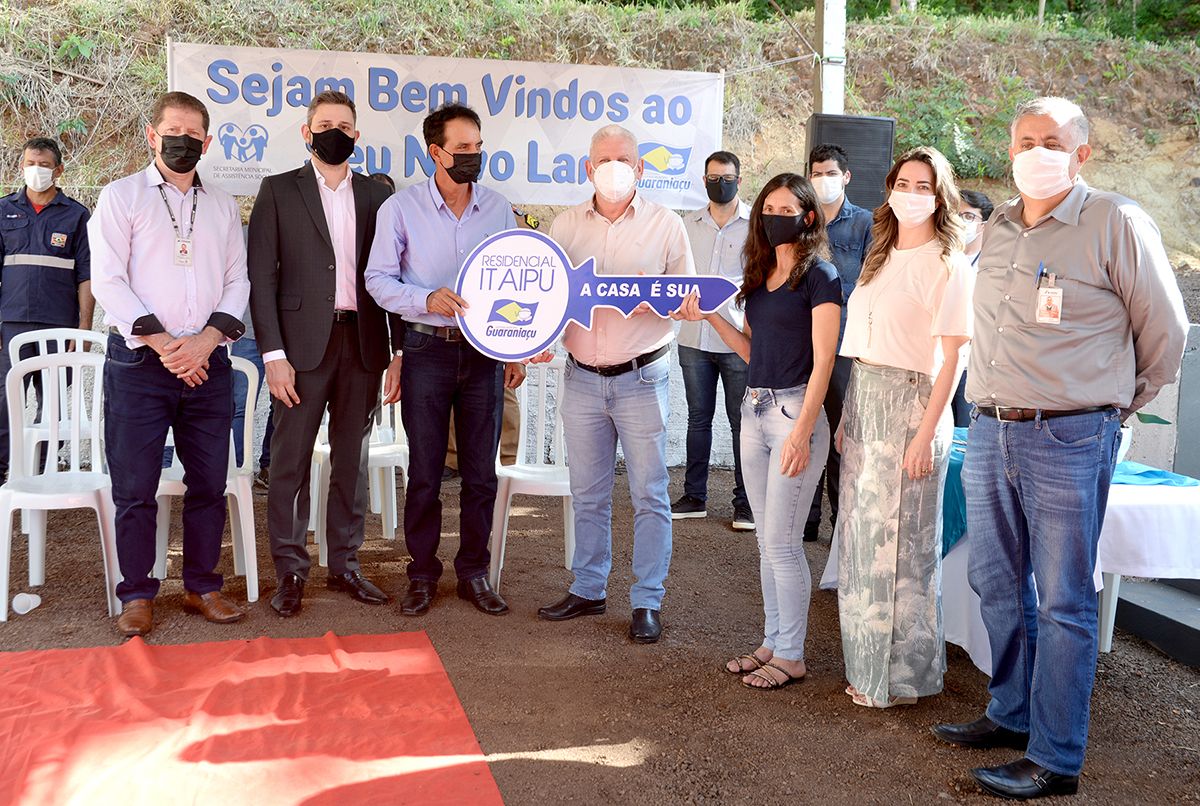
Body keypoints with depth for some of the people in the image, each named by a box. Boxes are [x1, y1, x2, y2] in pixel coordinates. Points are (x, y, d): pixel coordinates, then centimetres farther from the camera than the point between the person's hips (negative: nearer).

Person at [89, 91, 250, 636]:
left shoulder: (223, 207, 15)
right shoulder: (121, 196, 4)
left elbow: (238, 282, 10)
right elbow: (108, 280, -5)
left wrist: (206, 339, -7)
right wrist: (161, 342, -13)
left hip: (207, 363, 3)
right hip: (138, 363, -3)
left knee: (209, 483, 5)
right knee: (134, 486, -1)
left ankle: (203, 587, 17)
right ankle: (137, 596, 11)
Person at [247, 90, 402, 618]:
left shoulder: (376, 196, 12)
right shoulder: (278, 191, 4)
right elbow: (261, 277, -2)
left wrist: (400, 352, 4)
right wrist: (273, 354, -10)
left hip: (364, 344, 3)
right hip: (303, 343, -3)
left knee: (352, 461, 10)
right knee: (290, 461, 1)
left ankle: (345, 565, 21)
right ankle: (290, 573, 12)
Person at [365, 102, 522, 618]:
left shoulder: (499, 210, 7)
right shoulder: (401, 208, -1)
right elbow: (378, 278, 0)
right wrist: (426, 300, -18)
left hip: (485, 352, 2)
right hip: (428, 349, -2)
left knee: (481, 472, 6)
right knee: (424, 472, 3)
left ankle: (474, 573, 20)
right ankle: (422, 575, 18)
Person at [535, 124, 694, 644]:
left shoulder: (665, 225, 1)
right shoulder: (566, 225, 9)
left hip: (642, 378, -3)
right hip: (582, 376, 3)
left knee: (649, 494, 1)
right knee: (587, 493, 12)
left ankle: (647, 601, 11)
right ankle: (587, 589, 25)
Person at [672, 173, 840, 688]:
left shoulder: (820, 277, -8)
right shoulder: (760, 275, 14)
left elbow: (823, 360, -13)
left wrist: (802, 432, -19)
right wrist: (710, 317, 7)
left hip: (794, 410, -7)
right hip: (754, 409, 7)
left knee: (782, 541, -3)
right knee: (767, 539, 13)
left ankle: (791, 655, 9)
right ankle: (773, 641, 23)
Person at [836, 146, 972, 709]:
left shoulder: (947, 266, -8)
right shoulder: (882, 257, 15)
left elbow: (953, 358, -13)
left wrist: (926, 433, -19)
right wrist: (849, 415, 12)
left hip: (910, 406, -7)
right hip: (863, 402, 7)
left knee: (900, 540, -1)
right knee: (861, 534, 11)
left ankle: (903, 675, 13)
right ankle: (869, 664, 24)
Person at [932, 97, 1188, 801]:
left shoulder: (1117, 223, -8)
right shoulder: (997, 229, 12)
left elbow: (1165, 330, 1)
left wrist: (1122, 402, 11)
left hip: (1070, 439, -7)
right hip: (990, 432, 7)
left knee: (1063, 603, 1)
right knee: (997, 585, 16)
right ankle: (1013, 716, 33)